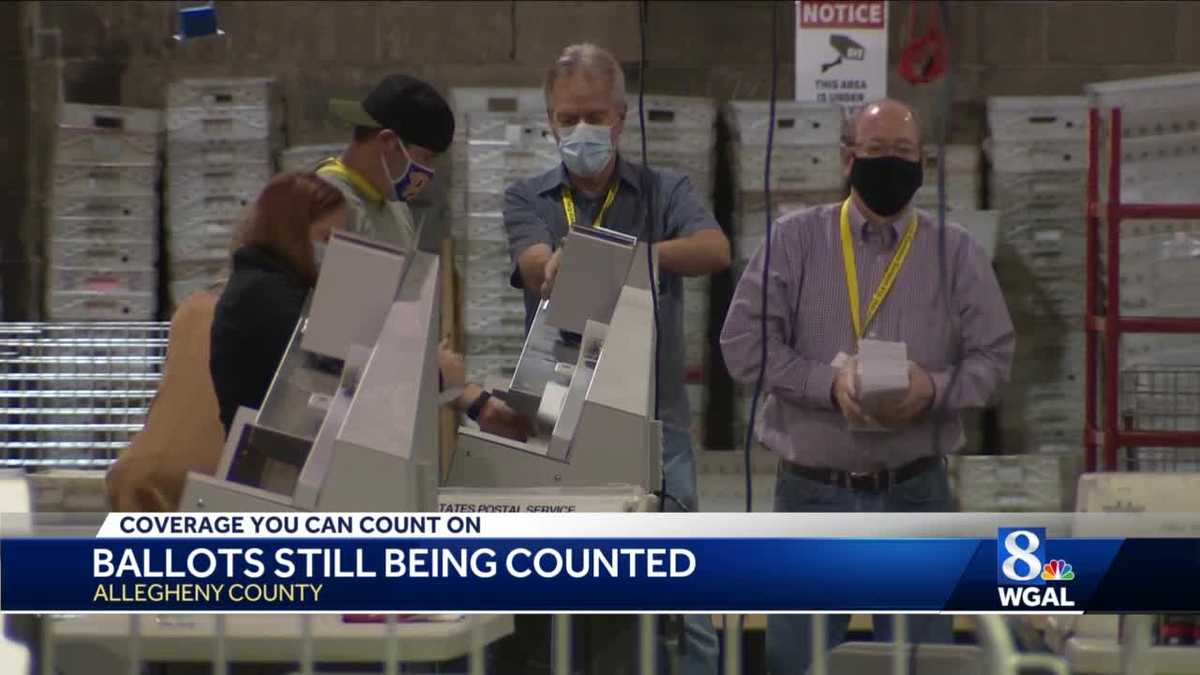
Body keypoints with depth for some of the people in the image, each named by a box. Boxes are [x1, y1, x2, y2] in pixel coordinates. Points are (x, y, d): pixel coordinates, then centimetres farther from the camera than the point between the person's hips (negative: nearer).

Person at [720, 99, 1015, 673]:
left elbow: (993, 356, 3)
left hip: (914, 494, 1)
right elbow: (744, 342, -4)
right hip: (812, 492, -1)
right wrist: (829, 382, -18)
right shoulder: (796, 240, 2)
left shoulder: (955, 253, 6)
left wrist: (935, 389, -17)